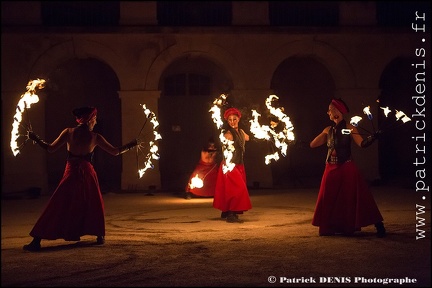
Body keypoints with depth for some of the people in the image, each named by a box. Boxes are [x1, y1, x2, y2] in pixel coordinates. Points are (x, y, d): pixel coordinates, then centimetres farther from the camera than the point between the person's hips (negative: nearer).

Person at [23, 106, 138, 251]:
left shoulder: (68, 132, -1)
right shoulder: (95, 137, -1)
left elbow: (51, 149, 0)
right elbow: (115, 151, 5)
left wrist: (36, 139, 13)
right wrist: (130, 145, 18)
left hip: (71, 174, 0)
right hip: (87, 174, 0)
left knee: (56, 208, -1)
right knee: (94, 204, 21)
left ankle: (36, 241, -6)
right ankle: (100, 236, 21)